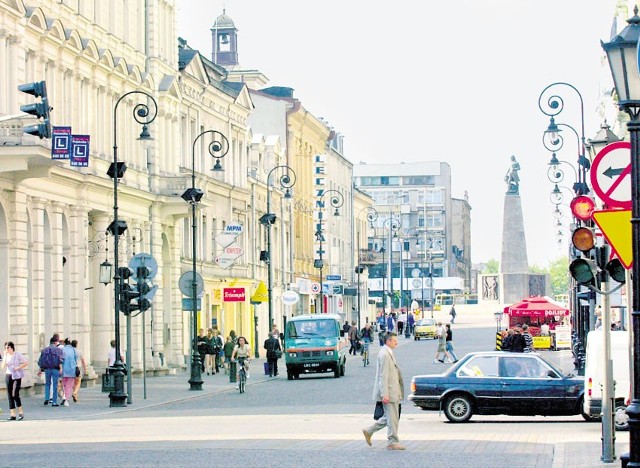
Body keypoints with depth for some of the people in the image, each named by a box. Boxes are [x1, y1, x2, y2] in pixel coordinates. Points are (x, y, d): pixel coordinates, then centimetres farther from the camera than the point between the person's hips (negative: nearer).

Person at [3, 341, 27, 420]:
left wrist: (18, 367, -11)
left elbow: (26, 363, -3)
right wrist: (5, 356, -8)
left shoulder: (18, 355, -3)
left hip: (17, 376, -5)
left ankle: (21, 412, 2)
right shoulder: (6, 356, 9)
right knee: (10, 395, 1)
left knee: (15, 394, -13)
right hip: (8, 375, 5)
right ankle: (13, 414, 4)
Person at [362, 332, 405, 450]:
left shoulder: (388, 353, 15)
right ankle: (392, 442, 3)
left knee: (390, 417, 15)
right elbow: (383, 376, -21)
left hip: (392, 391, 10)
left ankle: (369, 431, 22)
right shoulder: (384, 354, -17)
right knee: (392, 417, -4)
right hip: (388, 392, -10)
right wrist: (384, 394, -23)